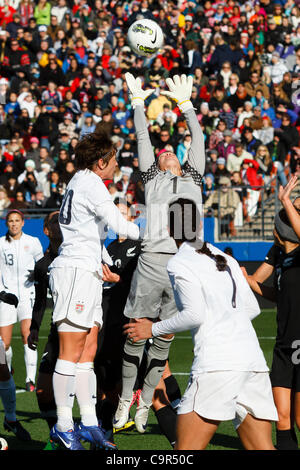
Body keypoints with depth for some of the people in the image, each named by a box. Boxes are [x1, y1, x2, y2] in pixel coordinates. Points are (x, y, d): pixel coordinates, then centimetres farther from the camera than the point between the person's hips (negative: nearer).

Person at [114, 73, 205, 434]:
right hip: (152, 261, -2)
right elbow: (143, 138, 16)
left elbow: (197, 138, 21)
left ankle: (145, 404, 14)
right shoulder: (151, 178, 17)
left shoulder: (193, 179, 22)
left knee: (165, 338, 6)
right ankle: (125, 401, 11)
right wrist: (138, 101, 18)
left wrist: (185, 102, 23)